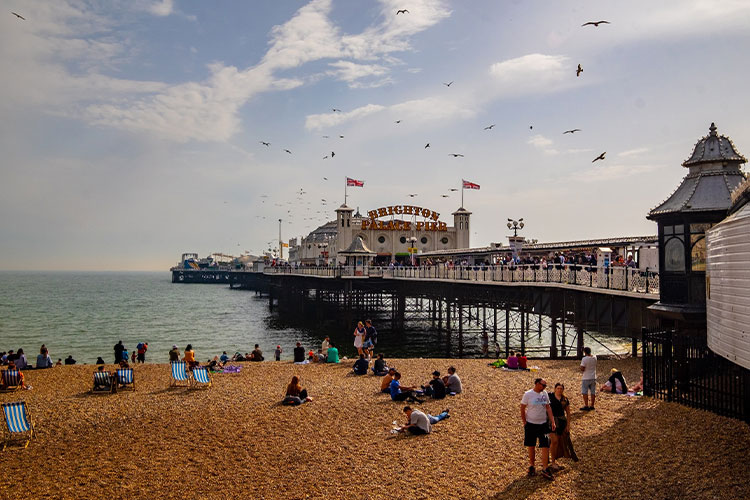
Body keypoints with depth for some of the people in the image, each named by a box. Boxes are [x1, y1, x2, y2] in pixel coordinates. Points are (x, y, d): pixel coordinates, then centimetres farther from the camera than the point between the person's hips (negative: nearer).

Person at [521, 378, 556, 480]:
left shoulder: (544, 394, 4)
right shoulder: (528, 394, -10)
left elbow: (548, 408, 8)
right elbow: (522, 409, -4)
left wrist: (552, 422, 2)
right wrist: (524, 422, -4)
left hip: (543, 424, 3)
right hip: (531, 424, -3)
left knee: (545, 446, -3)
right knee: (531, 446, 9)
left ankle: (545, 469, 2)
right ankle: (531, 465, 26)